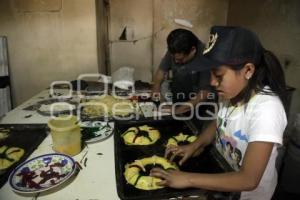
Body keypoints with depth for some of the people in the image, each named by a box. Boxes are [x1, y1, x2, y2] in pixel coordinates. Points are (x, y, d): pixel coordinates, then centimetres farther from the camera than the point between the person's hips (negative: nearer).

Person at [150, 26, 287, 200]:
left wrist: (189, 179, -31)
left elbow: (248, 180, -33)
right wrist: (194, 146, -11)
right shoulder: (232, 93, -13)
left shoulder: (266, 108, -33)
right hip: (221, 176, 5)